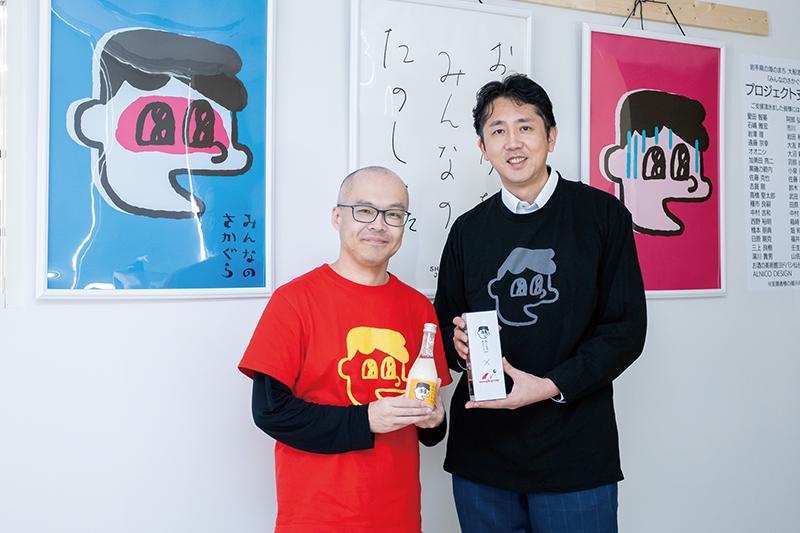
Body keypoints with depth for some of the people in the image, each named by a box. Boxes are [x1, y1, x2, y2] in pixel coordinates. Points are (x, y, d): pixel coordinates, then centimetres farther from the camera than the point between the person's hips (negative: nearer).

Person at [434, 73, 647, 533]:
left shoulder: (602, 214, -3)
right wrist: (460, 345, -9)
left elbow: (626, 328, -6)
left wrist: (551, 386, -17)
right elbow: (446, 326, 14)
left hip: (575, 454, -3)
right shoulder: (469, 230, 8)